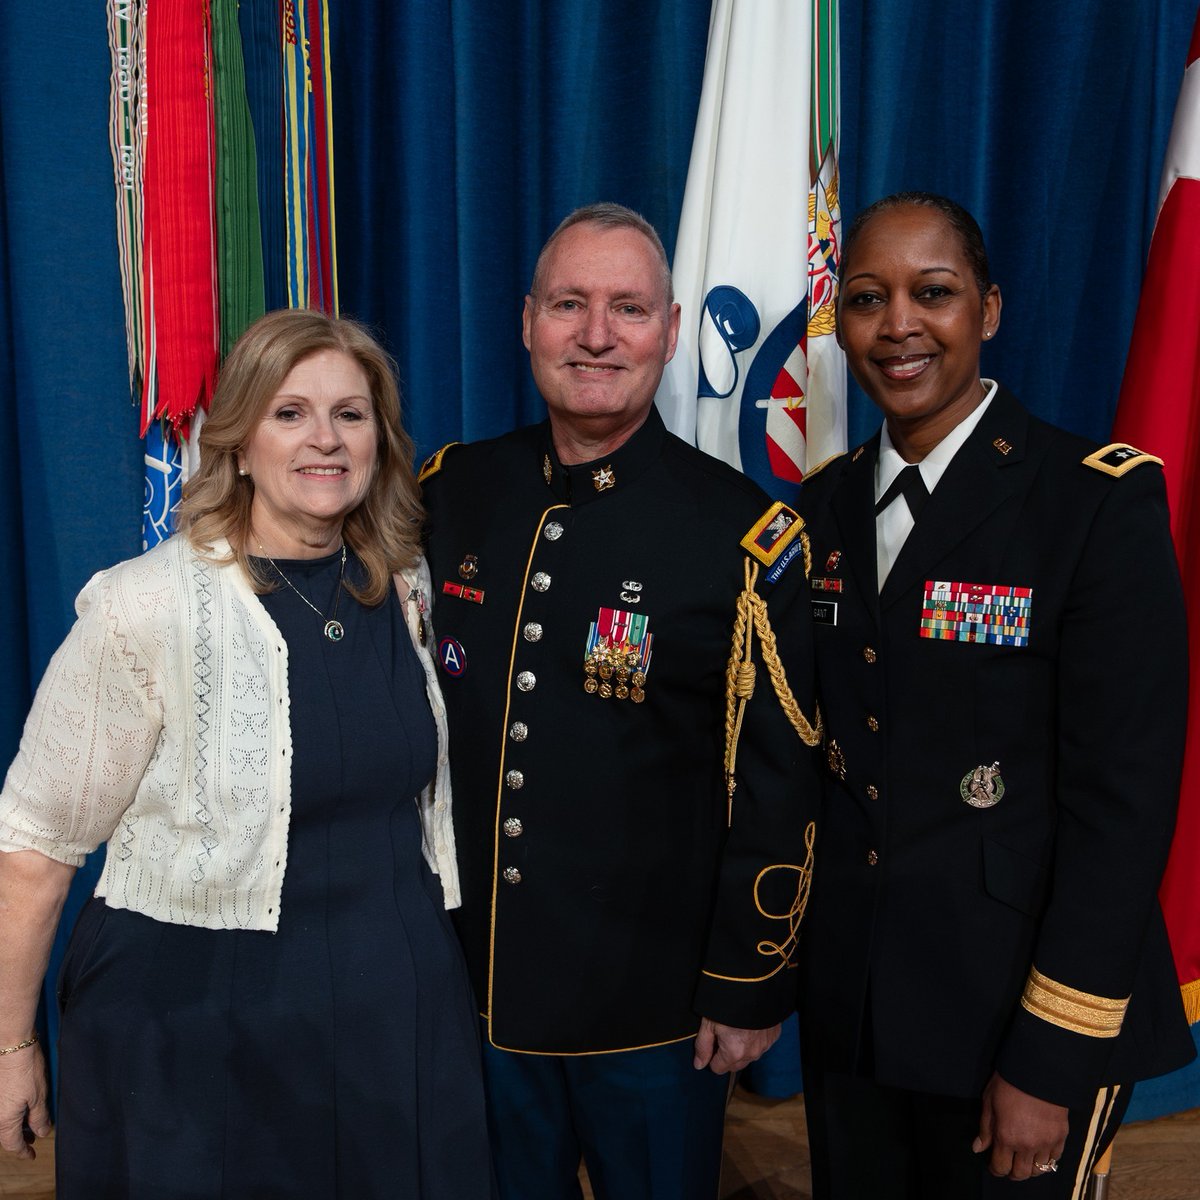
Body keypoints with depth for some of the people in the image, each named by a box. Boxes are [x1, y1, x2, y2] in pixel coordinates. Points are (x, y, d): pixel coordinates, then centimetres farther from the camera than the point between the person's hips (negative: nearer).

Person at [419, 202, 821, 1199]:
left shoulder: (745, 535, -13)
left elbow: (775, 787, -10)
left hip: (657, 1009, -3)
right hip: (466, 983, 4)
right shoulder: (447, 495, -2)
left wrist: (749, 990, -7)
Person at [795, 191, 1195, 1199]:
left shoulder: (1099, 501, -15)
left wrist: (1052, 1058, -15)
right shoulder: (827, 504, 2)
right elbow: (822, 744, 7)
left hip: (1014, 1008, -5)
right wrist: (797, 947, 6)